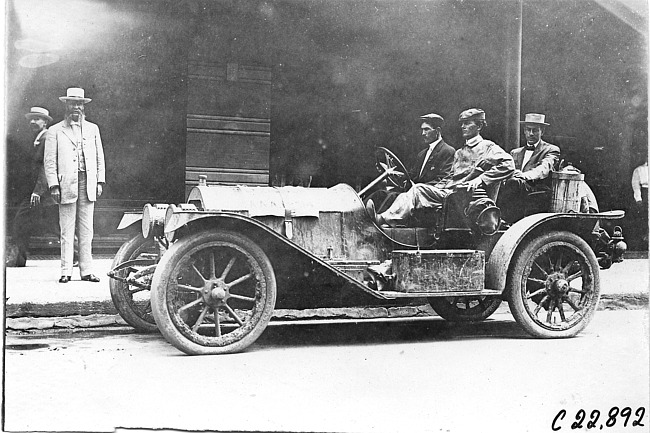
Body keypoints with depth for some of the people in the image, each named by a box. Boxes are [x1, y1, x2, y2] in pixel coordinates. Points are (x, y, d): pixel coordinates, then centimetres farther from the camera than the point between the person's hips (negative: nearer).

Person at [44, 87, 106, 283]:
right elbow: (50, 161, 2)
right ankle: (66, 272, 3)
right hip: (66, 186, -3)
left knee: (86, 231, 3)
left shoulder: (92, 129, 16)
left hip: (88, 186, 3)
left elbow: (99, 157, 17)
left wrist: (100, 181, 9)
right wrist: (53, 185, -6)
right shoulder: (55, 131, 6)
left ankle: (86, 271, 8)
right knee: (67, 232, -2)